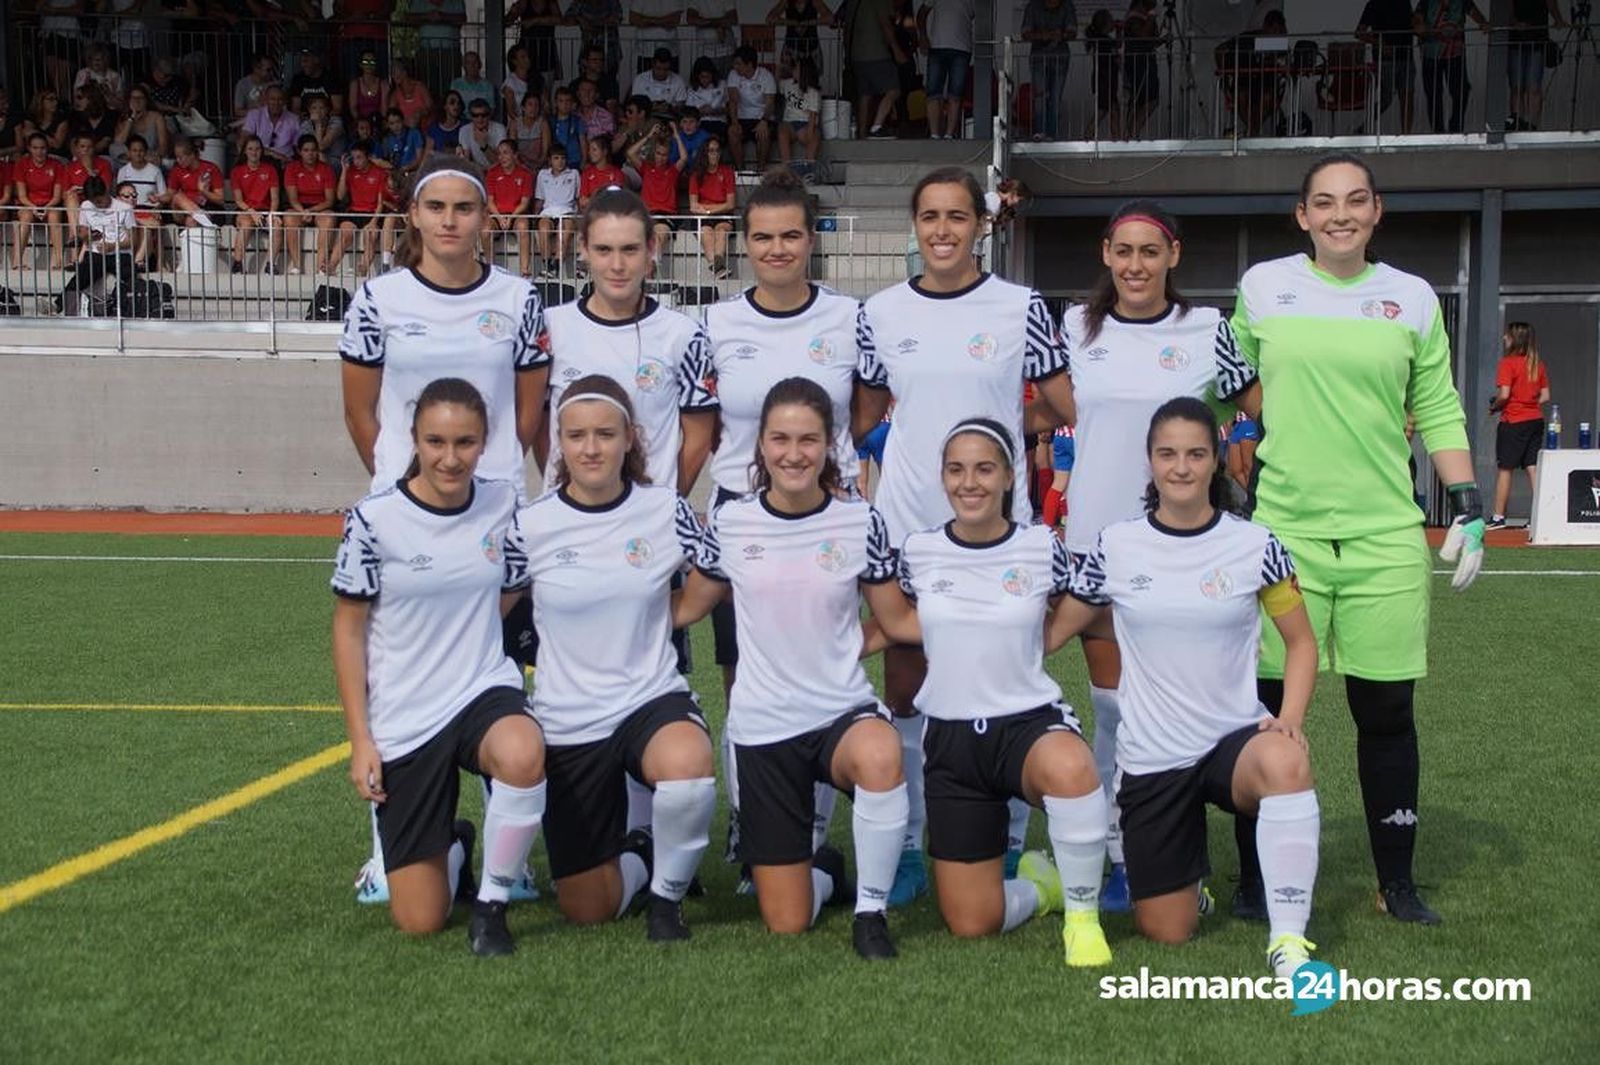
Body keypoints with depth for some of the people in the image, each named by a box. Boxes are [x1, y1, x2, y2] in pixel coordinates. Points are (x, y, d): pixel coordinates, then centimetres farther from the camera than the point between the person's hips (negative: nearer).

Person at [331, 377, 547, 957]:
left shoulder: (504, 504, -3)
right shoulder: (374, 519, -11)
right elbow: (348, 629, -3)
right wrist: (360, 740, -5)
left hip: (486, 691, 1)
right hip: (401, 721, -1)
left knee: (522, 755, -39)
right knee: (419, 922, 0)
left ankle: (491, 903, -13)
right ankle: (455, 847, 38)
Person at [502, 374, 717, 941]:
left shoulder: (667, 511, -5)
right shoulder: (529, 526, -7)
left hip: (654, 701, -1)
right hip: (567, 722, 1)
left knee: (687, 766, -38)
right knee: (586, 912, 3)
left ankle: (667, 891, -8)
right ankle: (639, 855, 39)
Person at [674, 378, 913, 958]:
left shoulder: (860, 522, -4)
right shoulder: (730, 523, -2)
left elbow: (898, 618, 3)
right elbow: (687, 608, 11)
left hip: (843, 712, -1)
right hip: (762, 726, 1)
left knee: (880, 755, -41)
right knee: (787, 925, 0)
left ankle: (870, 910, -16)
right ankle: (823, 869, 39)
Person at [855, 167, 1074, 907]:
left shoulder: (1021, 308, -2)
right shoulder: (883, 313, 5)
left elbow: (1073, 405, 0)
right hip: (905, 524, 2)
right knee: (903, 685, 5)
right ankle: (907, 846, 17)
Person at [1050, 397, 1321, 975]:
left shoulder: (1254, 545, -2)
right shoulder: (1116, 547, -1)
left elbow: (1301, 641, 4)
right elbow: (1050, 633, 7)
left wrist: (1290, 720, -11)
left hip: (1234, 738, -1)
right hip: (1150, 758, 1)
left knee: (1284, 762, -39)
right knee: (1166, 933, 2)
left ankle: (1288, 940, -29)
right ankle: (1187, 873, 39)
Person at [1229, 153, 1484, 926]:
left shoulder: (1412, 298, 6)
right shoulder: (1263, 287, 3)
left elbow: (1439, 411, 8)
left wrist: (1469, 509, 1)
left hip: (1386, 535, 1)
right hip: (1285, 528, -1)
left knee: (1387, 709, 5)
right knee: (1269, 705, 1)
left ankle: (1396, 882, 17)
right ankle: (1255, 878, 14)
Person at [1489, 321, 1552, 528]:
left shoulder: (1508, 362, -11)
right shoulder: (1539, 364, 7)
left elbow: (1504, 394, -18)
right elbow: (1545, 396, 9)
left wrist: (1494, 407, 0)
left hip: (1513, 421, -6)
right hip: (1536, 420, 6)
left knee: (1504, 469, 2)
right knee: (1533, 468, 6)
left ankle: (1498, 516, 5)